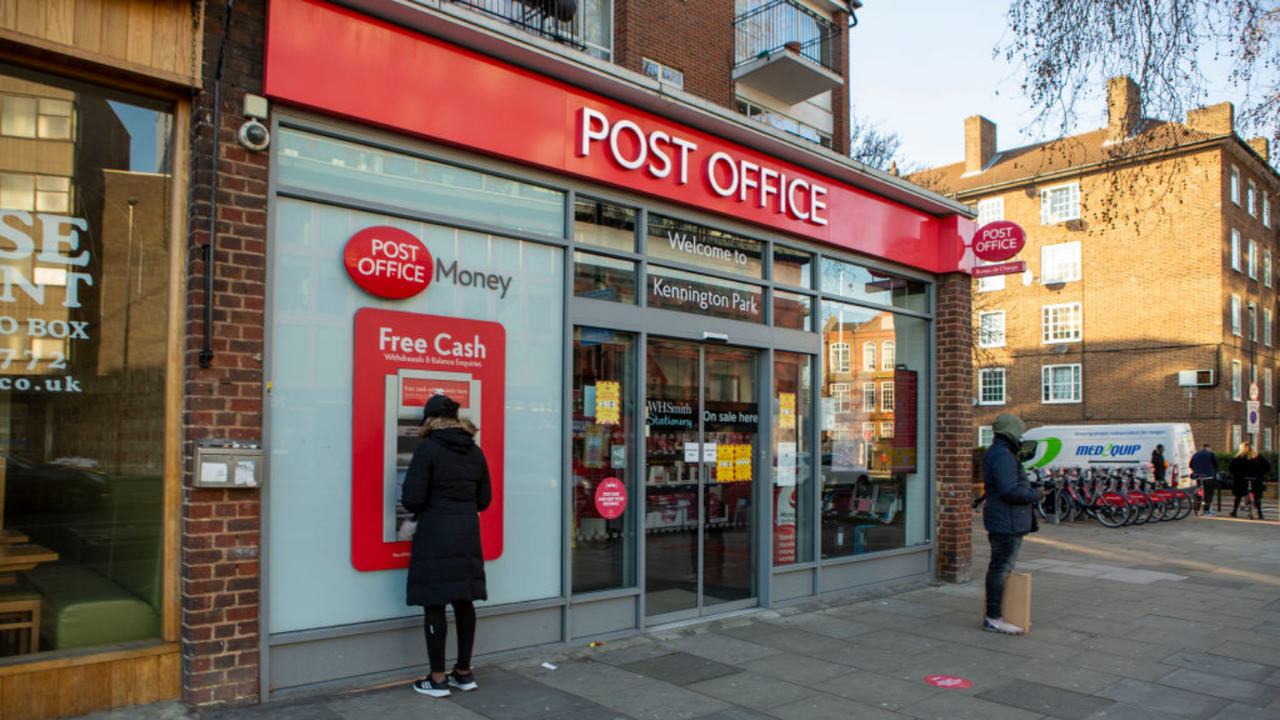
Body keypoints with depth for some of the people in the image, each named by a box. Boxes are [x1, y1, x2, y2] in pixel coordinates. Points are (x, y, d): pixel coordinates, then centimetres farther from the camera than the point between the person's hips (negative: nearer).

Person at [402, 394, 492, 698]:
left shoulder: (427, 449, -10)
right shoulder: (474, 451, 8)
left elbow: (412, 498, -13)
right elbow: (484, 499, 12)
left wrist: (418, 512, 8)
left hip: (435, 535, -6)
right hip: (467, 533, 6)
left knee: (434, 605, 2)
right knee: (464, 602, 13)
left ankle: (438, 679, 9)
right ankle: (464, 672, 21)